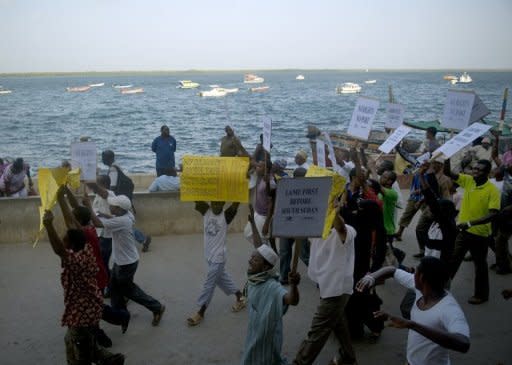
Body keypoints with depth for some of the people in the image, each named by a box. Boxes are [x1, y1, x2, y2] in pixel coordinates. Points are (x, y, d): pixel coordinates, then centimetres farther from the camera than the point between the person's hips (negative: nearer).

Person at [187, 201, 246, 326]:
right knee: (221, 278, 22)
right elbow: (197, 200, -16)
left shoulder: (226, 215, -15)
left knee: (209, 284, 2)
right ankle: (239, 296, 41)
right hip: (208, 255, 6)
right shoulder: (206, 211, -4)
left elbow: (236, 203, -28)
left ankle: (201, 312, 15)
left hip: (218, 257, -6)